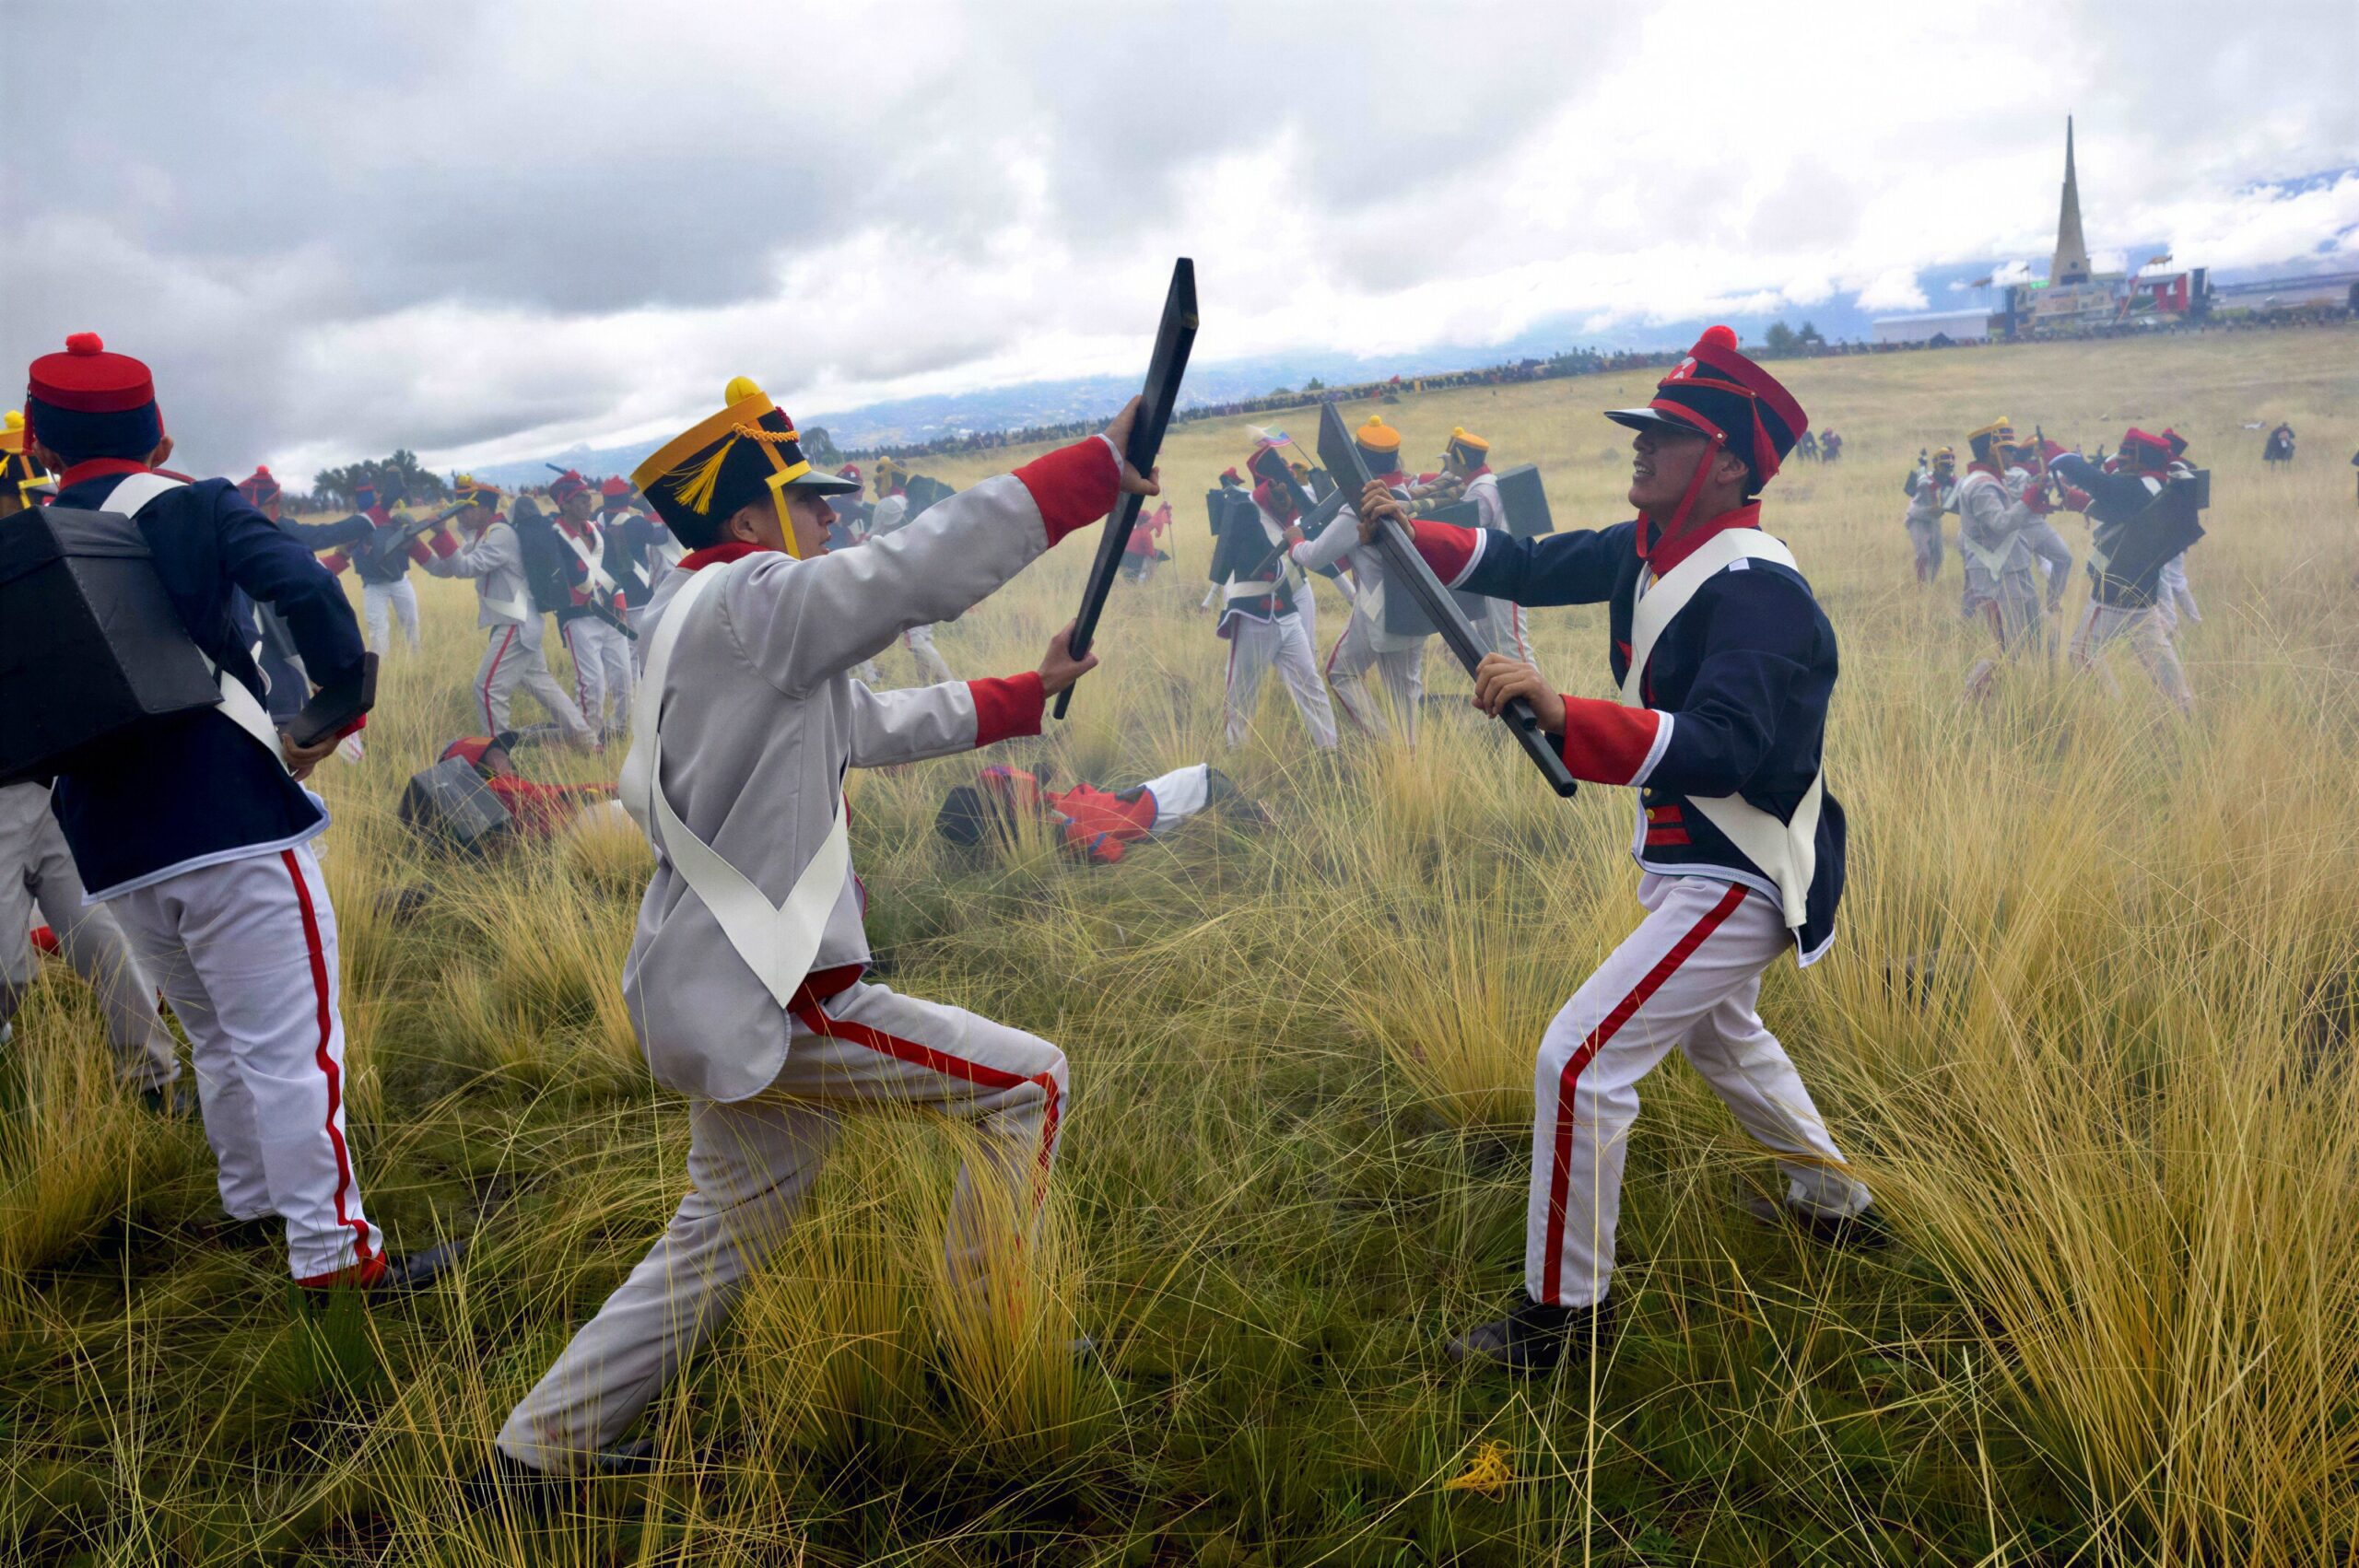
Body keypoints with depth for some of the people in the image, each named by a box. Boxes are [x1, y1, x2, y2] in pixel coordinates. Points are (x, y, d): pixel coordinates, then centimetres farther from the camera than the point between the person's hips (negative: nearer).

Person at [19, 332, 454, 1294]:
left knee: (218, 1037, 23)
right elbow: (306, 591, -20)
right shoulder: (192, 508, -3)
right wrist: (335, 709, -9)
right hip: (233, 820, -6)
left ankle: (253, 1200, 37)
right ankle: (333, 1246, -2)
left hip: (113, 854, 6)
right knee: (292, 1041, -3)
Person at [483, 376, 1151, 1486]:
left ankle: (532, 1455, 29)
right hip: (769, 1001, -10)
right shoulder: (752, 601, -13)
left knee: (723, 1239, 21)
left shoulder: (707, 624, 17)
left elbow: (878, 726, 23)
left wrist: (1031, 692, 25)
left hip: (722, 996, 10)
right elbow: (932, 564, -22)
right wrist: (1103, 465, -17)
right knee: (1028, 1081, 0)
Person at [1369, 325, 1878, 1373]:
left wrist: (1565, 716, -50)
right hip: (1694, 863, 10)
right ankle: (1829, 1201, 51)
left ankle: (1566, 1307, 4)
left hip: (1740, 879, -10)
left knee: (1580, 1059, -12)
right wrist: (1415, 536, -5)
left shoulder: (1755, 590, -26)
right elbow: (1532, 568, 9)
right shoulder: (1651, 549, 1)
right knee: (1717, 1032, 30)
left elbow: (1723, 749, -38)